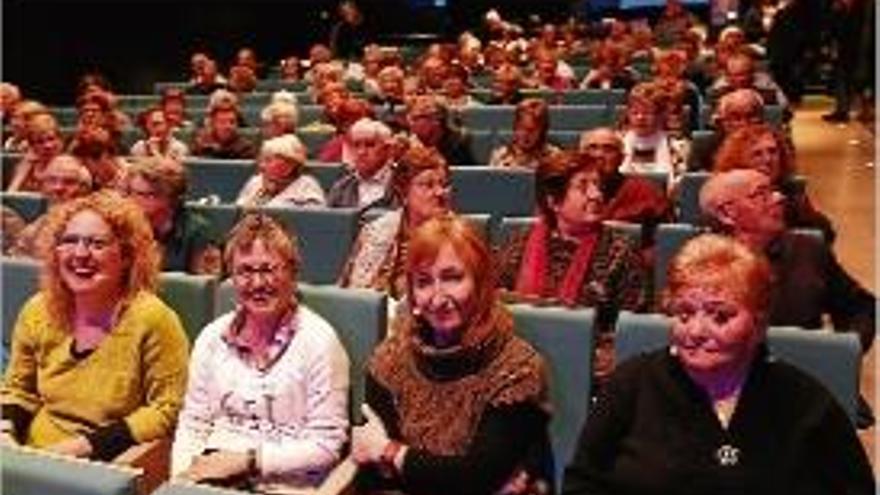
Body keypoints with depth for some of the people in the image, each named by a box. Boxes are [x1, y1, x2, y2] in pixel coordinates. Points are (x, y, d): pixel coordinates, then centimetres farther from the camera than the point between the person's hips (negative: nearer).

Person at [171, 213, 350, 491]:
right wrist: (183, 475, -7)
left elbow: (326, 446, -10)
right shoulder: (212, 337, 7)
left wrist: (245, 461, -16)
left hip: (283, 484, -3)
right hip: (210, 478, 3)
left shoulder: (319, 341, -8)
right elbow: (192, 425, 11)